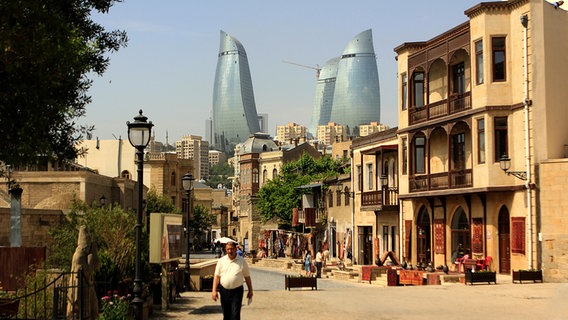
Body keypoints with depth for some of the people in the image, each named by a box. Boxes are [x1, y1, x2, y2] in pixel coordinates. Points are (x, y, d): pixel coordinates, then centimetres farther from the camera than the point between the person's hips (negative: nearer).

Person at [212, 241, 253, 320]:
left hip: (237, 291, -2)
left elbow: (247, 277, 6)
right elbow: (217, 276, 3)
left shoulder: (242, 261, 0)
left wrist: (250, 291, 8)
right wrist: (214, 290, -5)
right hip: (224, 291, 2)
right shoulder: (221, 261, 3)